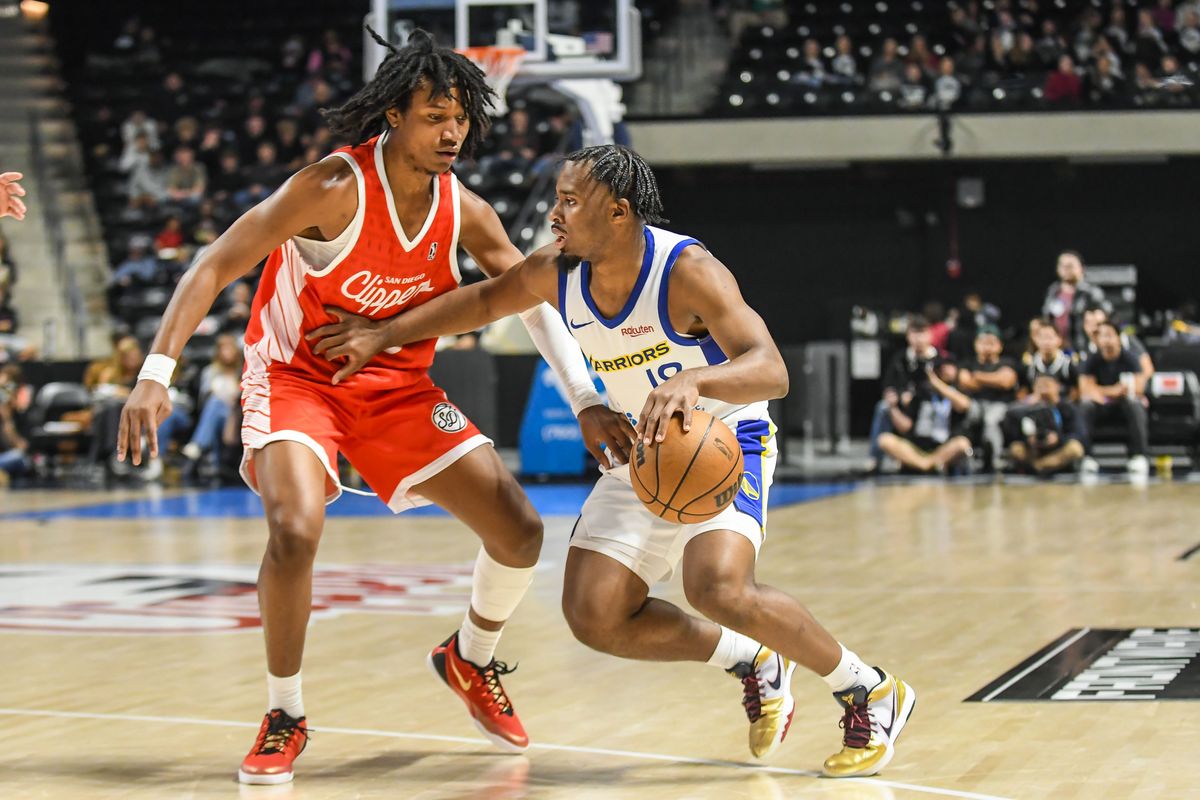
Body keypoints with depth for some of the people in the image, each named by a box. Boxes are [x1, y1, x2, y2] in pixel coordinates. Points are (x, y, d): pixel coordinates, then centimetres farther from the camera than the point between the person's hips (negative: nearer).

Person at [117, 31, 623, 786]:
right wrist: (156, 374, -32)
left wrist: (586, 400, -3)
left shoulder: (464, 211, -7)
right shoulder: (334, 187, -23)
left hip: (398, 385, 5)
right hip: (297, 377, -5)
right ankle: (284, 717, -9)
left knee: (520, 530, -3)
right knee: (295, 531, -31)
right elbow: (214, 267, -22)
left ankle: (472, 660, 28)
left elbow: (534, 299, 7)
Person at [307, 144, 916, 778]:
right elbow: (484, 300, 13)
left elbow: (771, 371, -37)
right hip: (643, 452, 7)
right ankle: (752, 664, 15)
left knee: (717, 587, -31)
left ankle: (870, 693, -10)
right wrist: (383, 335, 11)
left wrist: (692, 381, -56)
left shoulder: (687, 271, -27)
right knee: (594, 614, -7)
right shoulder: (556, 272, -8)